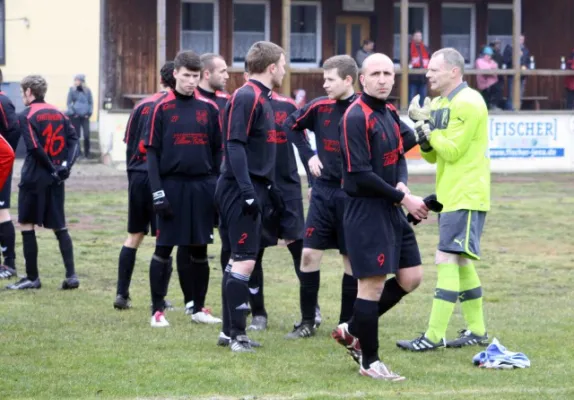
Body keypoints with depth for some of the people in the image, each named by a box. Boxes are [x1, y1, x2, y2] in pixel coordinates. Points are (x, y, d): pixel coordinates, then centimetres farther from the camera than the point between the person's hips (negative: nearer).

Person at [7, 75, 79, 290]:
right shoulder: (58, 114, 10)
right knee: (60, 227, 11)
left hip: (34, 178, -6)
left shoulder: (26, 115, -8)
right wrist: (66, 164, -8)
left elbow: (34, 147, -17)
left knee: (27, 226, 5)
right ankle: (71, 275, 3)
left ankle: (32, 277, 6)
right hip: (55, 180, 6)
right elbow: (73, 139, 0)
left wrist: (51, 168, -10)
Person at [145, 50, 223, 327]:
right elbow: (152, 152, -3)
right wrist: (157, 192, -10)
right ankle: (157, 310, 6)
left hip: (202, 187, 3)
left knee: (199, 249, 9)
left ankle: (196, 307, 19)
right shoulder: (162, 108, -1)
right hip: (172, 185, -3)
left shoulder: (209, 108, 6)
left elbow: (218, 150, 10)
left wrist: (219, 187, 4)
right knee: (164, 249, -1)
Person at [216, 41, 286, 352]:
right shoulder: (245, 98, -13)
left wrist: (269, 189, 23)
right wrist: (248, 192, -25)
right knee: (244, 261, -10)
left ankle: (231, 331, 17)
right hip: (241, 190, -10)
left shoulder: (261, 99, 17)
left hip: (253, 190, 10)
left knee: (238, 260, 12)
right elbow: (234, 146, -20)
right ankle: (237, 335, -9)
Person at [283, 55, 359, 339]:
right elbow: (292, 125, 19)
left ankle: (347, 324, 13)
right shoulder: (320, 107, 1)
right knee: (309, 254, 0)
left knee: (352, 259, 4)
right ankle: (307, 322, 9)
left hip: (352, 195, -4)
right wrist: (308, 155, 11)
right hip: (323, 190, 4)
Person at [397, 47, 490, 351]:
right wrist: (424, 135, -5)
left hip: (465, 197, -10)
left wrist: (427, 127, -11)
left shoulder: (468, 103, -15)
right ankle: (477, 331, 21)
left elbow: (452, 150, -19)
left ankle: (434, 336, -15)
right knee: (461, 263, 13)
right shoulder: (439, 104, 14)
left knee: (447, 260, -13)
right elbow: (433, 155, 14)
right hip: (449, 197, 10)